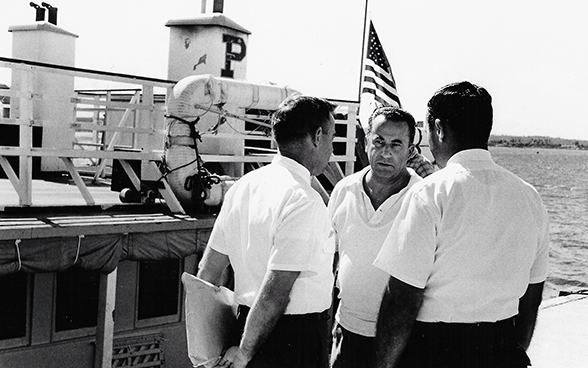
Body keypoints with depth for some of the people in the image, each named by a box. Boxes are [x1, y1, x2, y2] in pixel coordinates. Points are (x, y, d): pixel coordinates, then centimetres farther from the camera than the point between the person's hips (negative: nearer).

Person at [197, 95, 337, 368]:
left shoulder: (243, 185, 3)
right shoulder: (304, 202, -20)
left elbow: (208, 272, 8)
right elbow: (274, 294, -23)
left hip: (245, 319, 7)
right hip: (296, 342, -7)